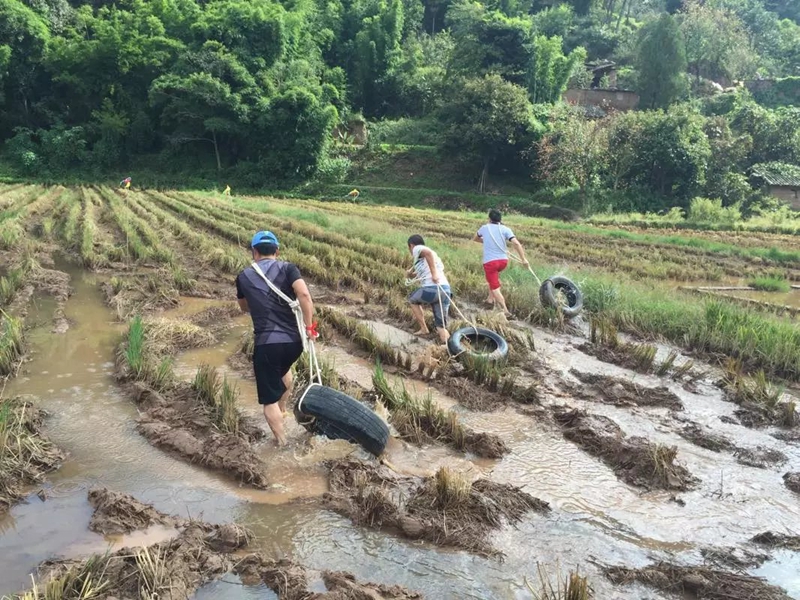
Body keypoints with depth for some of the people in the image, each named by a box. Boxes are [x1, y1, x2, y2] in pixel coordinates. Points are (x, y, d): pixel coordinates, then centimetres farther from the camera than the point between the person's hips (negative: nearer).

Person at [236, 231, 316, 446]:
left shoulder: (244, 277, 8)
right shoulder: (287, 268, 2)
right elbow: (304, 294, -16)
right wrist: (309, 326, -7)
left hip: (267, 344, -3)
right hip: (294, 341, 3)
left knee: (269, 399, 10)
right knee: (283, 369, 36)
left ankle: (281, 442, 15)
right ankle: (282, 410, 50)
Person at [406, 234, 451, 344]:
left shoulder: (417, 248, 9)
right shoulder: (434, 255, 33)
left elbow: (428, 252, -16)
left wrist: (434, 274, -21)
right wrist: (412, 274, 30)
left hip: (431, 289, -6)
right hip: (446, 289, 6)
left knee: (413, 299, 27)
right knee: (441, 326, 11)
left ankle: (424, 329, 23)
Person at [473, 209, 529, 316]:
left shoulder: (484, 228, 6)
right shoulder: (505, 229, 2)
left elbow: (475, 238, 27)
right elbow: (516, 243, -12)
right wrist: (523, 259, -10)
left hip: (489, 261, -3)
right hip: (503, 260, 3)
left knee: (495, 287, -1)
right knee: (494, 277, 33)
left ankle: (505, 310, -11)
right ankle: (491, 298, 32)